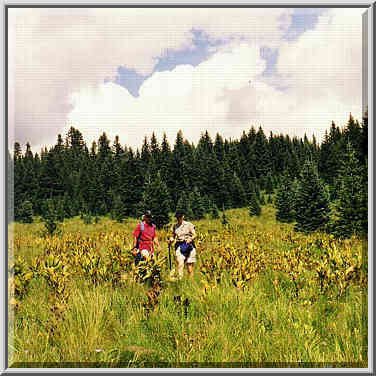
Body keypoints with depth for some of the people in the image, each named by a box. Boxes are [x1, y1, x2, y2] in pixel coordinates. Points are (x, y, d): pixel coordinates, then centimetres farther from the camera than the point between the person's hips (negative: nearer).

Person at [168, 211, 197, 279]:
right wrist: (171, 240, -4)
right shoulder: (174, 226, 12)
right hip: (179, 246, 1)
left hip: (189, 245, -1)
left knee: (190, 264, -2)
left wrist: (190, 239, -21)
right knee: (180, 263, -14)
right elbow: (173, 236, 18)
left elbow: (194, 235, -1)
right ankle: (180, 279, -20)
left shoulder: (189, 225, 3)